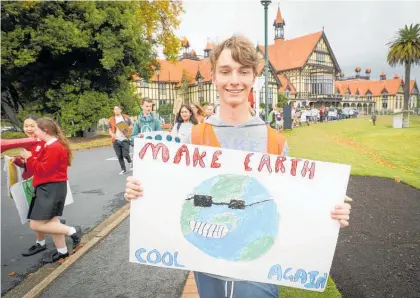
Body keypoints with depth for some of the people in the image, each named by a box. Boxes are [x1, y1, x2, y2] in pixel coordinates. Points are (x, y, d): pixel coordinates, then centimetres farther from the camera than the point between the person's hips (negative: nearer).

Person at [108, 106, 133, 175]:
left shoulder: (126, 117, 4)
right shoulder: (111, 119, 7)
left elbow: (131, 126, 10)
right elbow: (109, 129, 12)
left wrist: (127, 129, -11)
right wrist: (112, 134, -9)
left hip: (125, 139, -2)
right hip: (116, 140, 2)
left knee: (125, 154, -11)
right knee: (119, 156, 4)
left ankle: (130, 162, 23)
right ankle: (123, 170, 19)